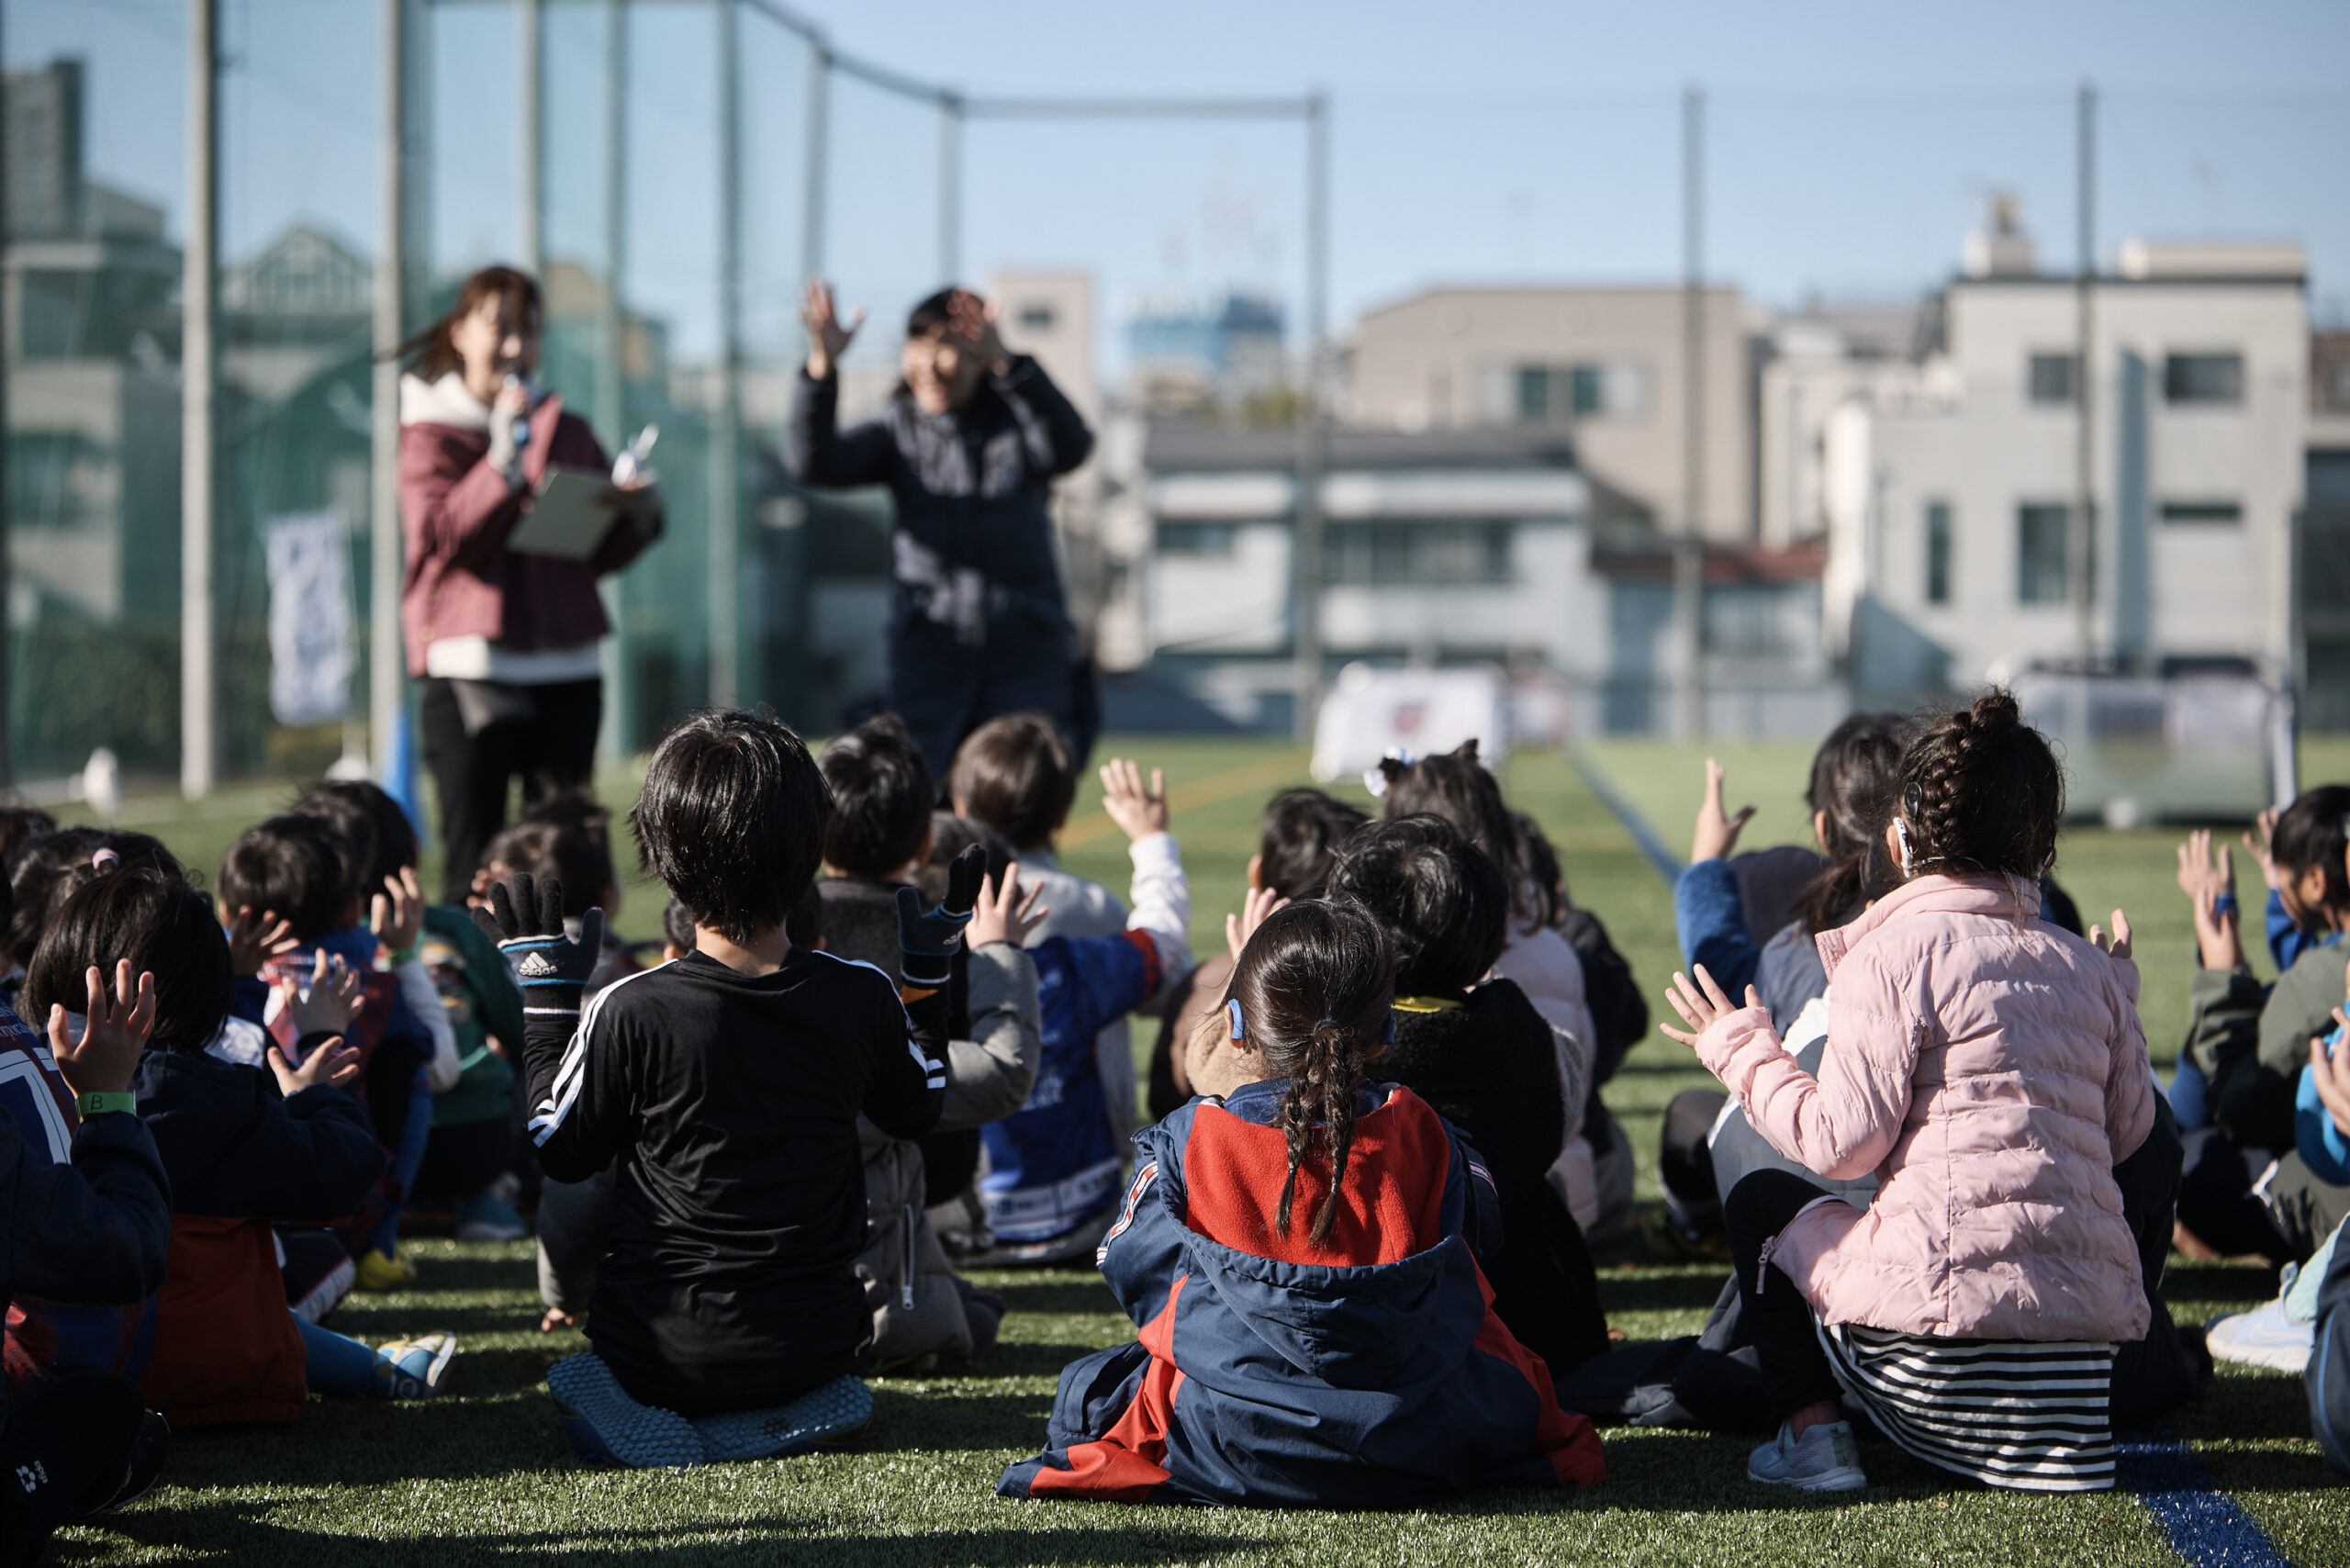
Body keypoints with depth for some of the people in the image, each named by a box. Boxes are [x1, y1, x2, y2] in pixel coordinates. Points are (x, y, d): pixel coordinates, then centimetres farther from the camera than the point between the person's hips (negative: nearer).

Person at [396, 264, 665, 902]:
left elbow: (599, 555, 16)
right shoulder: (432, 432, 3)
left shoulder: (566, 430, 15)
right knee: (472, 857, -5)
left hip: (565, 667, 4)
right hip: (470, 669, -4)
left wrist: (636, 518, -4)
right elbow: (437, 537, -12)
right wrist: (504, 462, -20)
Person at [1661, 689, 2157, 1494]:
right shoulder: (2087, 967, 12)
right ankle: (2058, 1426, 15)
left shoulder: (1897, 953, -4)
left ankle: (1813, 1429, 5)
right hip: (2093, 1323, 6)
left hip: (1945, 1310, -6)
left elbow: (1841, 1140, -9)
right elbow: (2129, 1130, 19)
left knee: (1763, 1202, 18)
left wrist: (1742, 1051, 7)